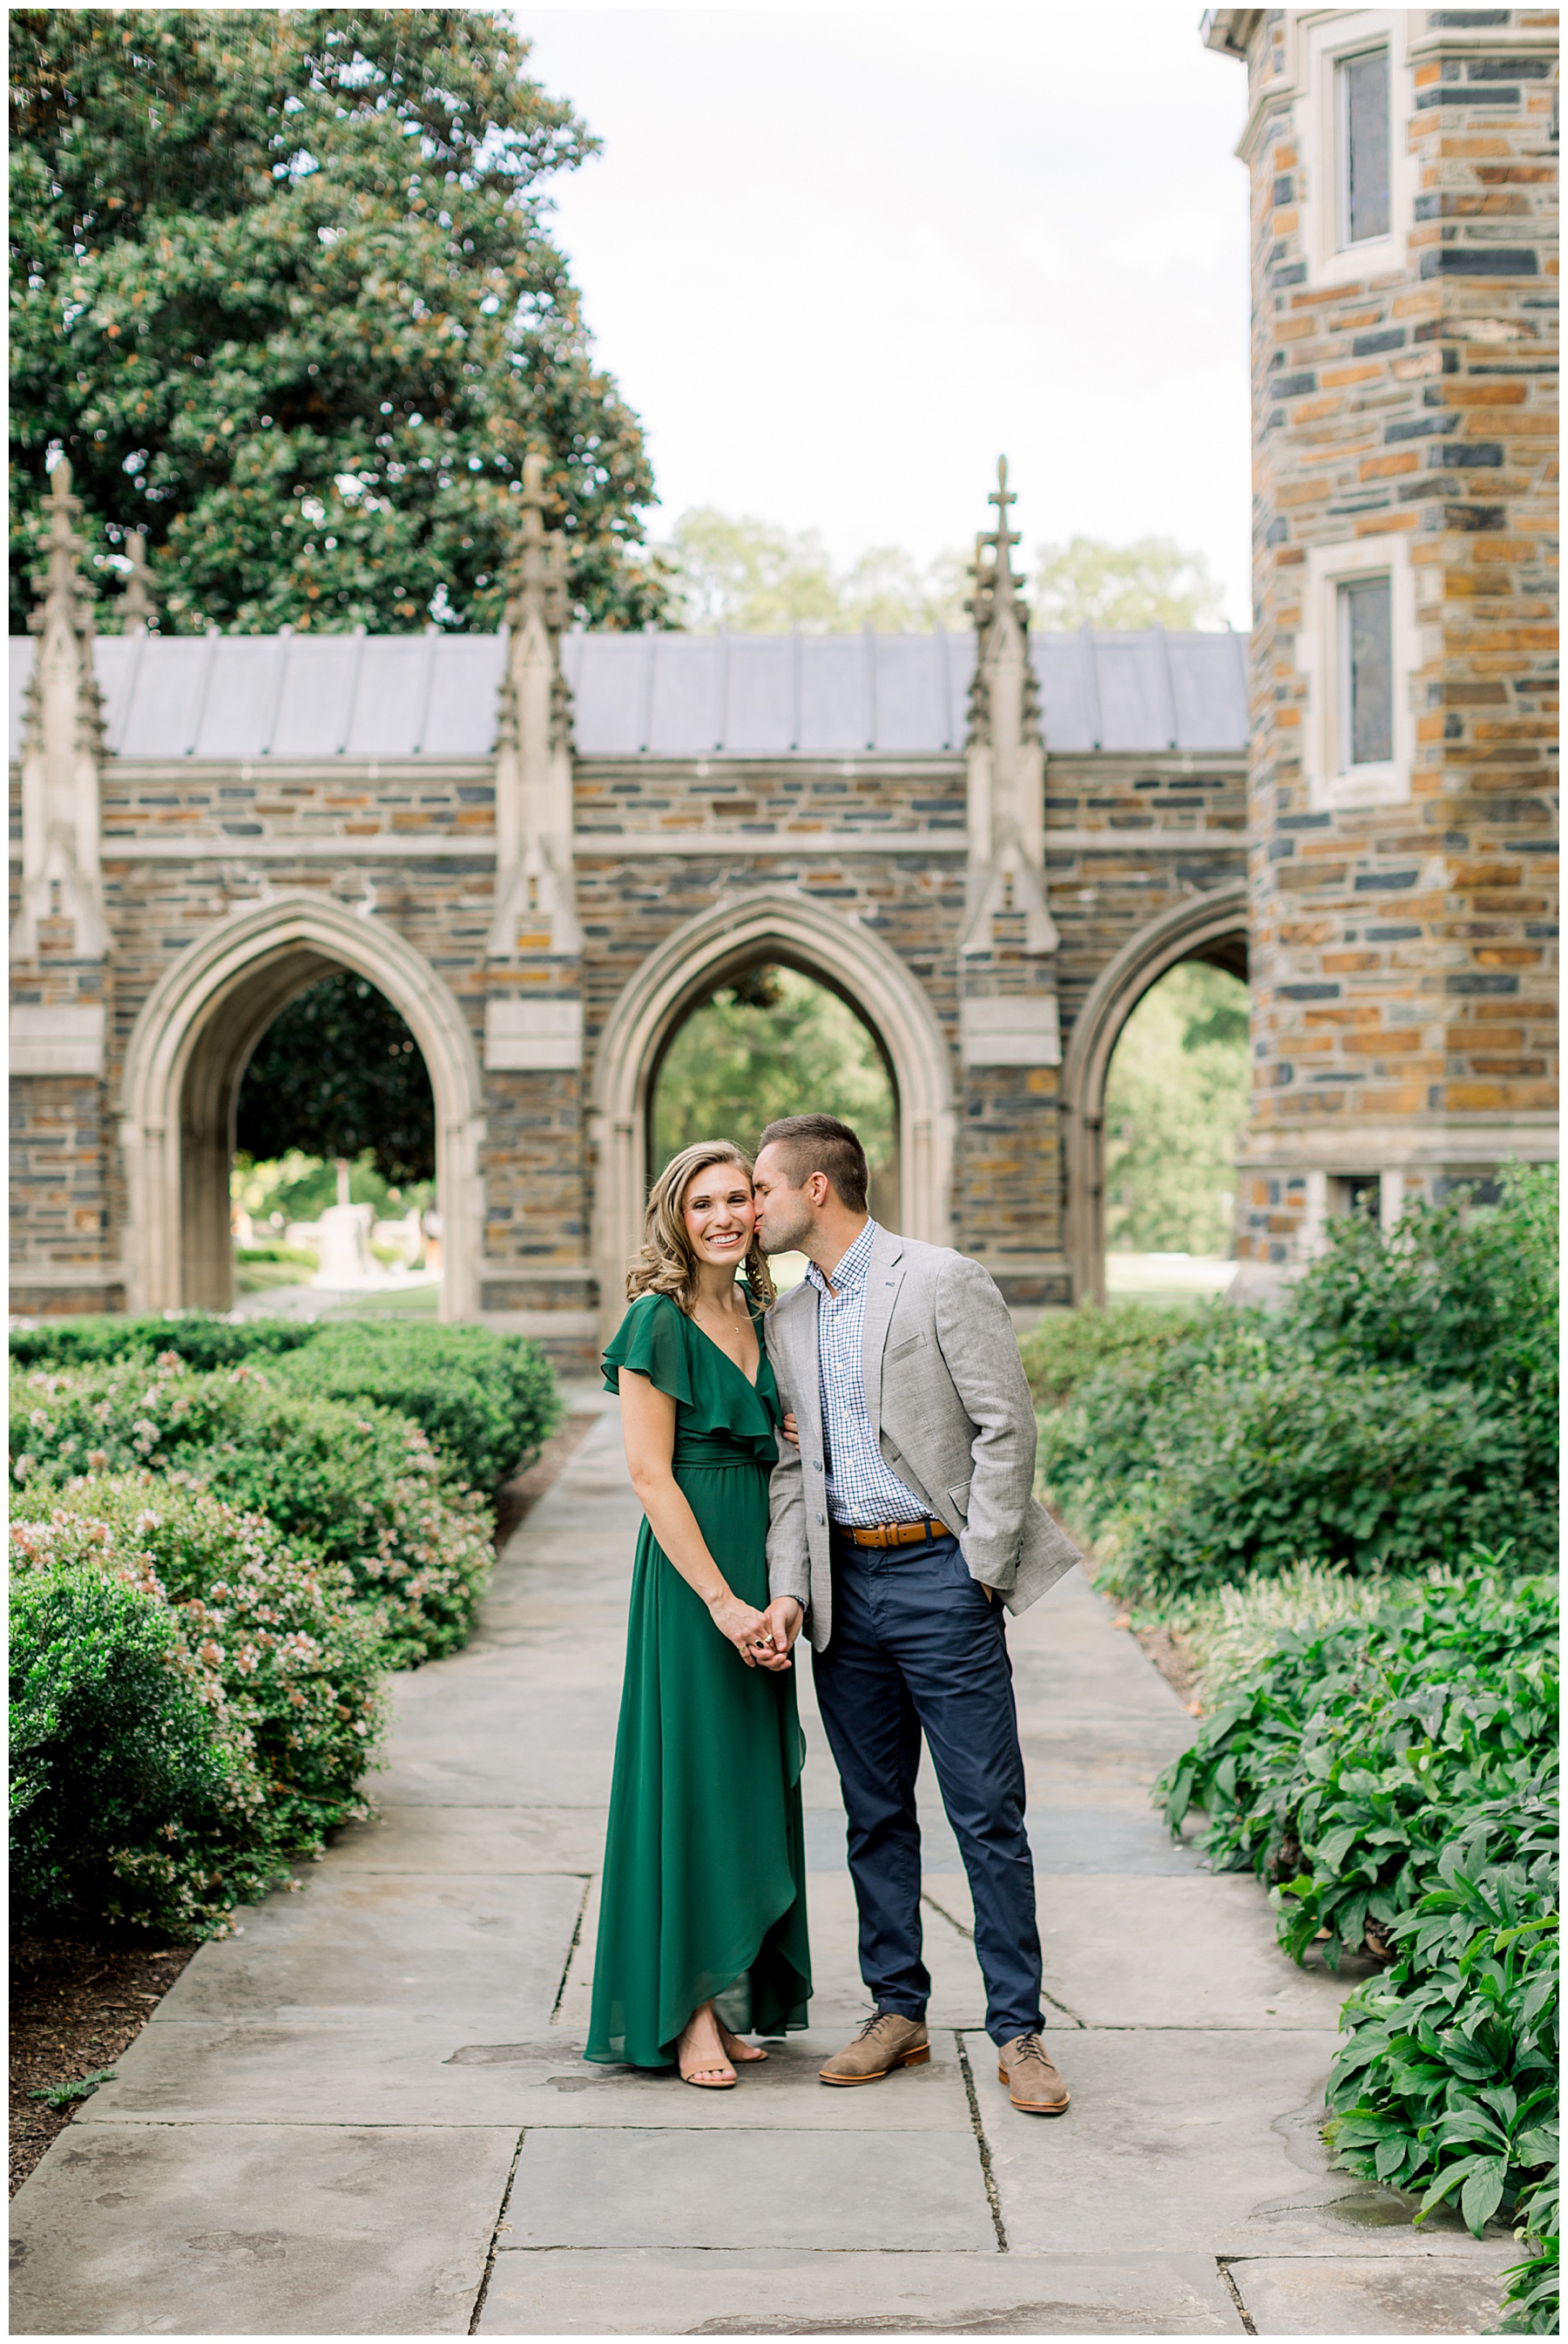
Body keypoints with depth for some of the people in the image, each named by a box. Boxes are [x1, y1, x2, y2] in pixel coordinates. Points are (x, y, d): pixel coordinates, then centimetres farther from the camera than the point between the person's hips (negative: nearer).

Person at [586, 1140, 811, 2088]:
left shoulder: (758, 1316, 12)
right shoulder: (659, 1321, -10)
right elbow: (651, 1476, -14)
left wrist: (777, 1597, 5)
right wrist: (722, 1600, -17)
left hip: (758, 1563, 8)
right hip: (691, 1566, -8)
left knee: (753, 1779, 10)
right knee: (694, 1775, -4)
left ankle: (732, 1999, 18)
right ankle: (689, 2012, 3)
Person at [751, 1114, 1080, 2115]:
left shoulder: (944, 1282, -8)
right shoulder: (789, 1320, 13)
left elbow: (1006, 1428, -9)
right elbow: (793, 1465, 13)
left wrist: (978, 1574, -12)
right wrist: (787, 1589, 0)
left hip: (939, 1572, -6)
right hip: (845, 1582, 6)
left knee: (988, 1813, -2)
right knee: (876, 1813, 12)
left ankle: (1019, 2031, 6)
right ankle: (897, 2013, 22)